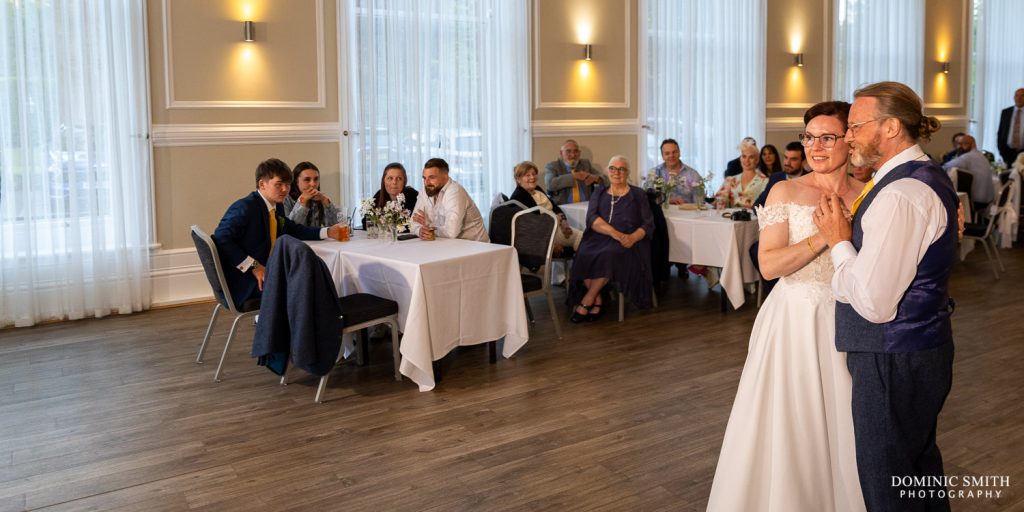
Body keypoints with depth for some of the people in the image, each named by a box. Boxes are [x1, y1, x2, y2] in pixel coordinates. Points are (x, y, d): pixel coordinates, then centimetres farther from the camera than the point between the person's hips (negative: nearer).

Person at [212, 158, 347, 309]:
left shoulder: (277, 208, 10)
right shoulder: (245, 207, -14)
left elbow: (293, 230, 23)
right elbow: (221, 239, -21)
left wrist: (327, 232, 11)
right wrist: (253, 266, -23)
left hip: (264, 272, 9)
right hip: (245, 282, -9)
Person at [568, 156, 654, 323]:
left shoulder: (638, 194, 13)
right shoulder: (599, 193, 17)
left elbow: (648, 224, 5)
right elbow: (591, 218, 0)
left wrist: (633, 237, -17)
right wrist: (614, 232, -18)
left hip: (625, 244, -2)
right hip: (599, 238, 2)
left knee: (610, 255, -35)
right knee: (584, 255, -31)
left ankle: (586, 302, -20)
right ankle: (597, 302, -16)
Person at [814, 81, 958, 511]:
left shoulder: (901, 194, -23)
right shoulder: (928, 176, 10)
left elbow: (873, 303, -24)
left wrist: (839, 241, -12)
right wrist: (849, 236, 7)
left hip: (894, 361, -10)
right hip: (925, 346, 10)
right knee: (920, 464, 24)